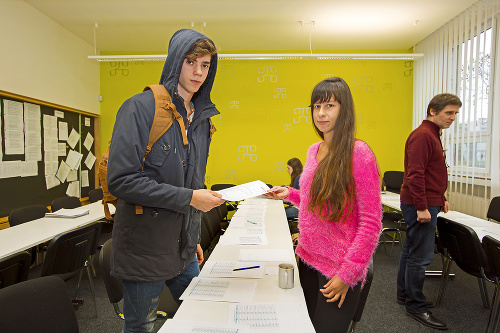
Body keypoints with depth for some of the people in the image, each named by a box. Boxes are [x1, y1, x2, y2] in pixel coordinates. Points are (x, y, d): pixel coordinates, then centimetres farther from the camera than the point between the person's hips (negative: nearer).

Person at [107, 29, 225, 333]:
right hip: (144, 249, -6)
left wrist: (194, 238, 15)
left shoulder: (201, 117, 8)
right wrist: (189, 198, -21)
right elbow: (121, 179, -22)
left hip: (184, 249, 7)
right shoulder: (141, 108, -14)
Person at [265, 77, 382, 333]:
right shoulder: (314, 151, 6)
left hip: (338, 270, -6)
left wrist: (348, 273, -16)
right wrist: (289, 194, 4)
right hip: (308, 259, 7)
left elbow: (370, 222, -16)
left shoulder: (358, 154, -16)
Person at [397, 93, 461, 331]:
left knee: (411, 250, 17)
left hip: (427, 204, 11)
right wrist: (422, 207, -22)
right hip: (420, 206, -11)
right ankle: (416, 306, 8)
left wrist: (441, 199, 22)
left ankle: (404, 294, 29)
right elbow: (415, 174, -22)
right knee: (421, 256, -4)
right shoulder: (422, 135, -15)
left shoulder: (432, 135, 18)